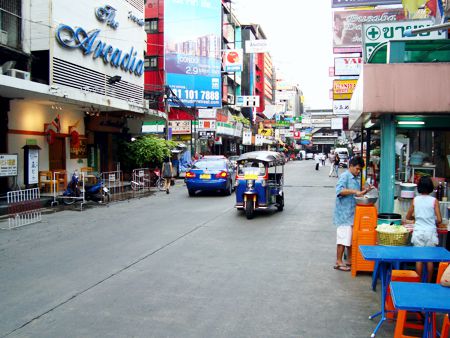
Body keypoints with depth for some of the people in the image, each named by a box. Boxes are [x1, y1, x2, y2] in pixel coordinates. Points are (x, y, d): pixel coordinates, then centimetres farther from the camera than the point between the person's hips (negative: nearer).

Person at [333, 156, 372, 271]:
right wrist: (354, 191, -30)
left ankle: (350, 260, 24)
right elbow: (339, 190, -26)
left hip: (353, 212, 9)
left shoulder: (357, 178, 15)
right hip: (344, 213, -9)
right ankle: (339, 262, 3)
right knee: (343, 238, -5)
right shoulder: (344, 176, -11)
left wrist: (364, 191, 5)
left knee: (351, 237, 14)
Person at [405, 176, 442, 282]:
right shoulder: (434, 201, -6)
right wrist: (432, 221, 13)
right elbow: (439, 220, -8)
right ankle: (428, 282, 16)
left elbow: (408, 217, 6)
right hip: (430, 232, -1)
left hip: (418, 231, 1)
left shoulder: (415, 200, 0)